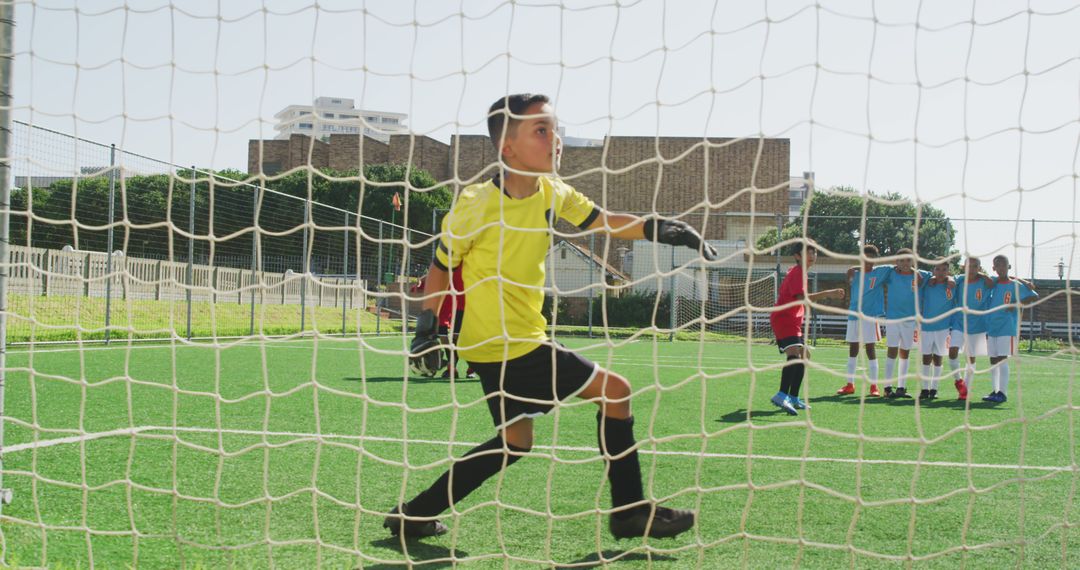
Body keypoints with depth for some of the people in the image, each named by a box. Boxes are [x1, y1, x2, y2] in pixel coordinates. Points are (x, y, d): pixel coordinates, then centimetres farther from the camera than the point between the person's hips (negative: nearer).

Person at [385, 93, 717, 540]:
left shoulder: (552, 193, 1)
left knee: (515, 441, 19)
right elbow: (441, 265, -6)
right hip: (508, 346, -9)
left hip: (518, 342, 9)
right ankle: (630, 511, 6)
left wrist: (659, 229, -7)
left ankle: (415, 515, 22)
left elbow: (602, 221, 7)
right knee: (613, 392, -5)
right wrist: (427, 326, -3)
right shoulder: (475, 205, -17)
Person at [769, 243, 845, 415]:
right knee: (795, 355, -30)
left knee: (804, 356, 18)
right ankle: (782, 396, -43)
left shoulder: (799, 272, 17)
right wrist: (827, 294, -40)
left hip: (792, 321, 11)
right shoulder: (797, 273, -15)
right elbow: (801, 298, -32)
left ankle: (793, 398, 22)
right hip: (783, 320, -11)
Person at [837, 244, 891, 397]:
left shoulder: (880, 272, 1)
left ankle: (874, 386, 2)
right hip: (854, 316, 4)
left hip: (870, 317, -4)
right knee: (852, 350, 9)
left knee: (870, 350, -3)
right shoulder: (856, 274, 11)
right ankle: (850, 385, 17)